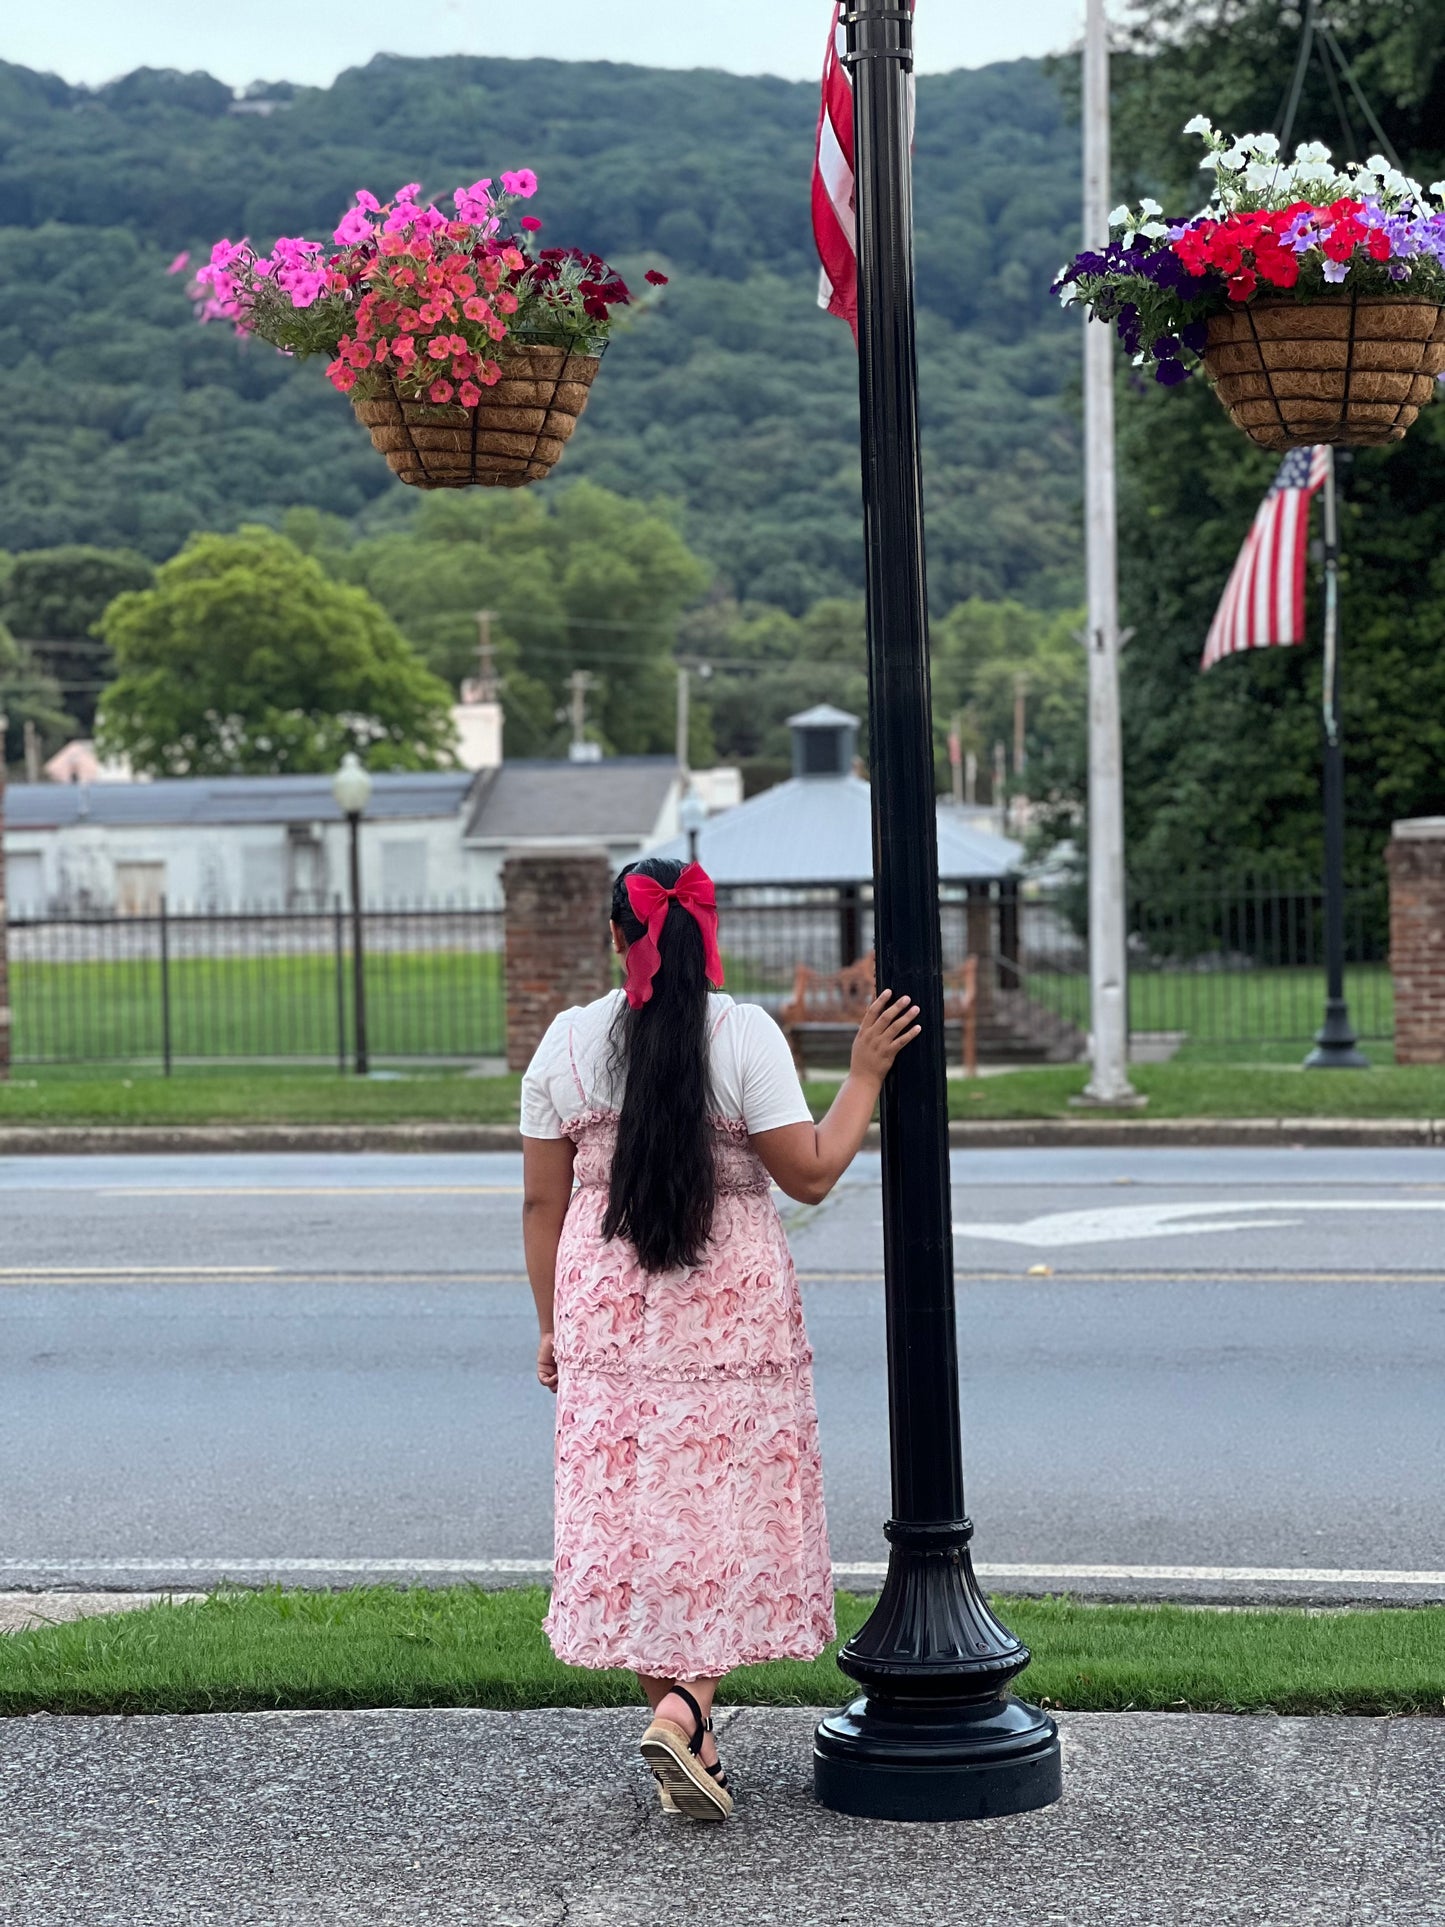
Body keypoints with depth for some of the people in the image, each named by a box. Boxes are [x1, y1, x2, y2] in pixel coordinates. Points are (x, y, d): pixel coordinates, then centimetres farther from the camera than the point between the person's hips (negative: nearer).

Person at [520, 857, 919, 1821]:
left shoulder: (566, 1041, 2)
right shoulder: (744, 1033, -8)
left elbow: (543, 1202, 5)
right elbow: (810, 1173, -10)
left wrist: (552, 1325, 14)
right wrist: (867, 1071, 0)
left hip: (608, 1313, 3)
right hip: (733, 1311, -3)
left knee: (632, 1515, 9)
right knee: (731, 1510, 5)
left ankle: (680, 1723, 15)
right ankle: (683, 1708, -12)